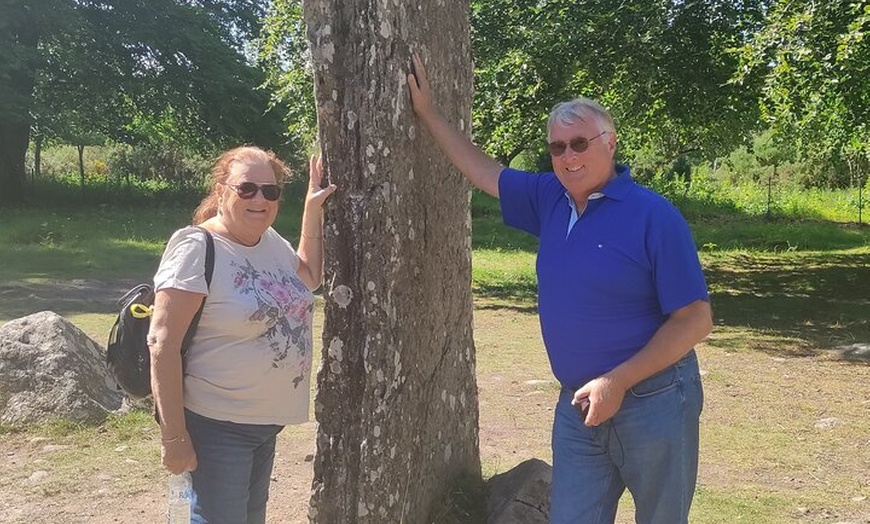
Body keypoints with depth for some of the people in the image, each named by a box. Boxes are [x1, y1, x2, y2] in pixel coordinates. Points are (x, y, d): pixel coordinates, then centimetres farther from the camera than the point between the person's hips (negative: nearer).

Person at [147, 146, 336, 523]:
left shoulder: (272, 240, 3)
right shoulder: (196, 248, -18)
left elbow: (310, 278, 23)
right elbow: (162, 344, -21)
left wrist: (313, 210, 11)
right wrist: (174, 436, -23)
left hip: (267, 421, 8)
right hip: (216, 426, -8)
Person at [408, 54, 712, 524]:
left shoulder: (653, 215, -14)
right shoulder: (549, 199, 4)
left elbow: (694, 320, -14)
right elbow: (482, 170, 18)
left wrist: (617, 382, -20)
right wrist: (427, 112, 16)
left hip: (652, 401, -5)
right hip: (579, 403, 5)